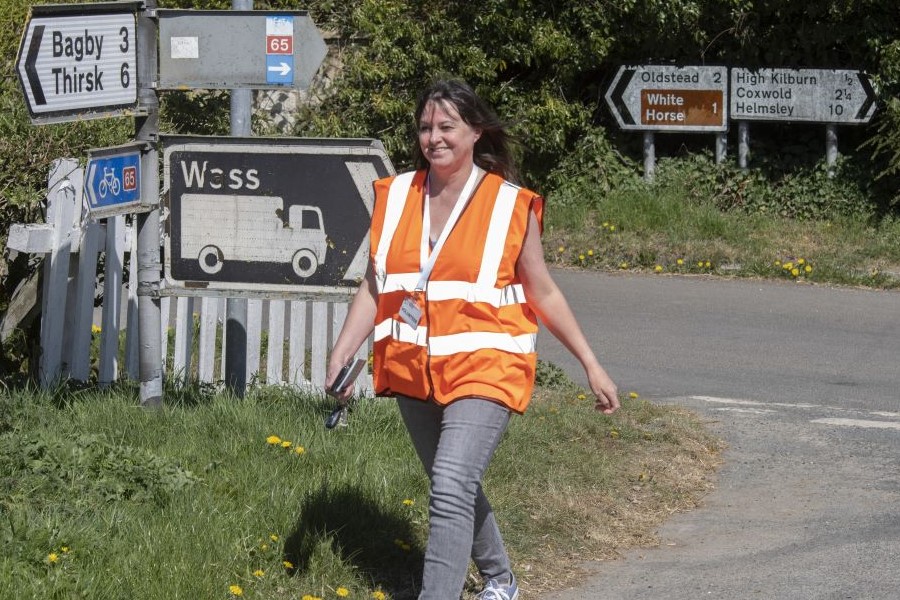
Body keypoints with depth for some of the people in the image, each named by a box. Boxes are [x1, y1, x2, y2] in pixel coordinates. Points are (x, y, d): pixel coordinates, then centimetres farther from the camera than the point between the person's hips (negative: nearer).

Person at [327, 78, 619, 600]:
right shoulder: (396, 196, 3)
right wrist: (341, 355, -4)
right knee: (457, 487, 21)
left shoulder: (511, 205, -6)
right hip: (413, 370, 5)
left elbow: (543, 294, 3)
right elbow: (376, 287, 7)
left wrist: (591, 365, 4)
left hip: (483, 369, -5)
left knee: (451, 491, -21)